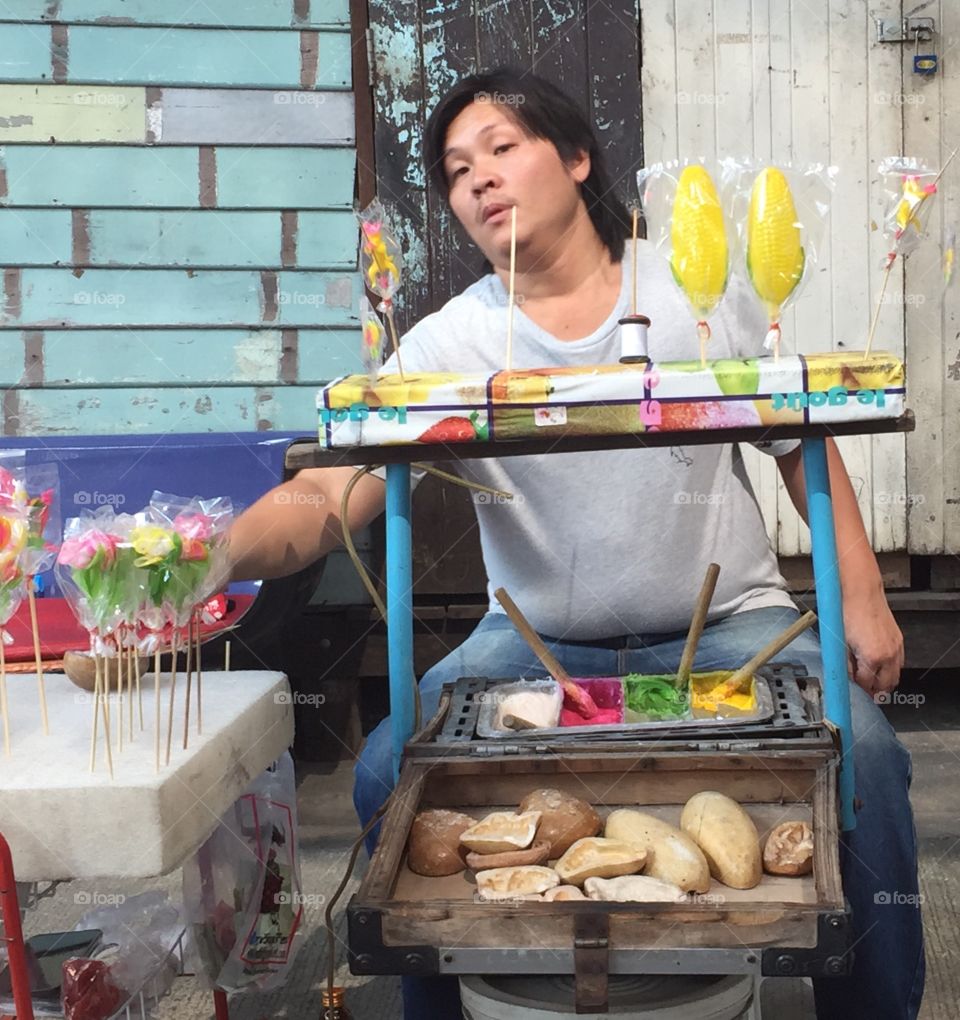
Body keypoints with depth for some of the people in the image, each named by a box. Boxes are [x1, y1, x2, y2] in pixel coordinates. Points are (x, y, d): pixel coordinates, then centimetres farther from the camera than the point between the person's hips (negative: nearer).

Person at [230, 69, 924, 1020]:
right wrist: (214, 552, -37)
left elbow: (803, 444, 8)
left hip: (726, 622, 0)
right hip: (539, 642, 1)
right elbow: (327, 493, -17)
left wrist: (861, 595, 0)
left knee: (860, 754, -25)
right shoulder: (447, 346, -6)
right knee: (389, 772, -19)